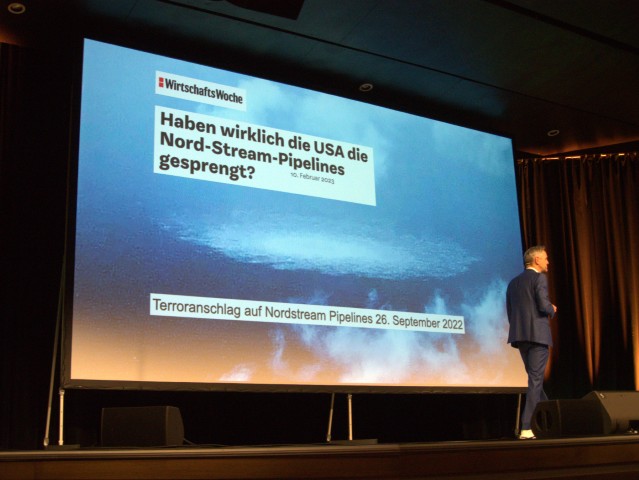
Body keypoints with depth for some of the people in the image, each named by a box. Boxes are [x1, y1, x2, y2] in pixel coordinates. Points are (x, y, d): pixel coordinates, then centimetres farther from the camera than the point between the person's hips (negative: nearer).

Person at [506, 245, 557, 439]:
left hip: (520, 336, 7)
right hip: (538, 334, -7)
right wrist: (552, 310, 6)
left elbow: (510, 312, 15)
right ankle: (526, 428, -9)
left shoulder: (514, 282, 16)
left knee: (535, 378, 18)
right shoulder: (539, 278, -5)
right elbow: (544, 305, -16)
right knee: (535, 380, -5)